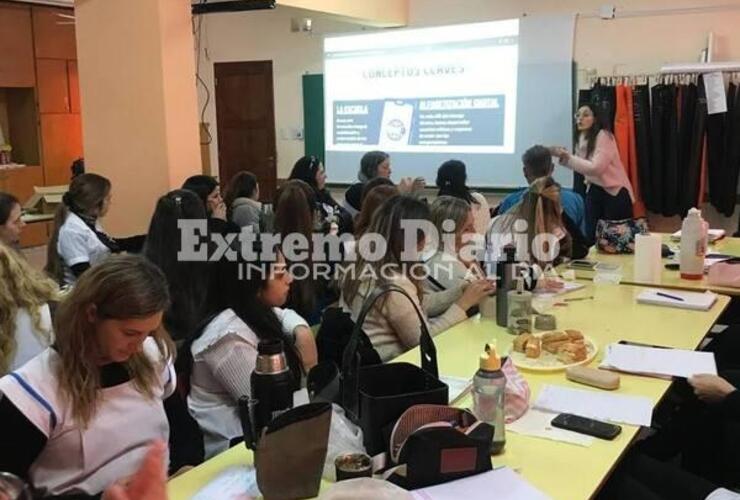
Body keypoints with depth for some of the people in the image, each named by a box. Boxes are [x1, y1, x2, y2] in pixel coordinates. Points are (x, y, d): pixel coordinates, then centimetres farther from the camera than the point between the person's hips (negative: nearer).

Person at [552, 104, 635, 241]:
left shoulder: (604, 136, -18)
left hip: (615, 192, -7)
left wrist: (568, 157, -28)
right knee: (591, 234, 6)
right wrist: (564, 156, -7)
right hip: (594, 191, 7)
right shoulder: (582, 139, 5)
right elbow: (583, 165, 8)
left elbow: (596, 168, -27)